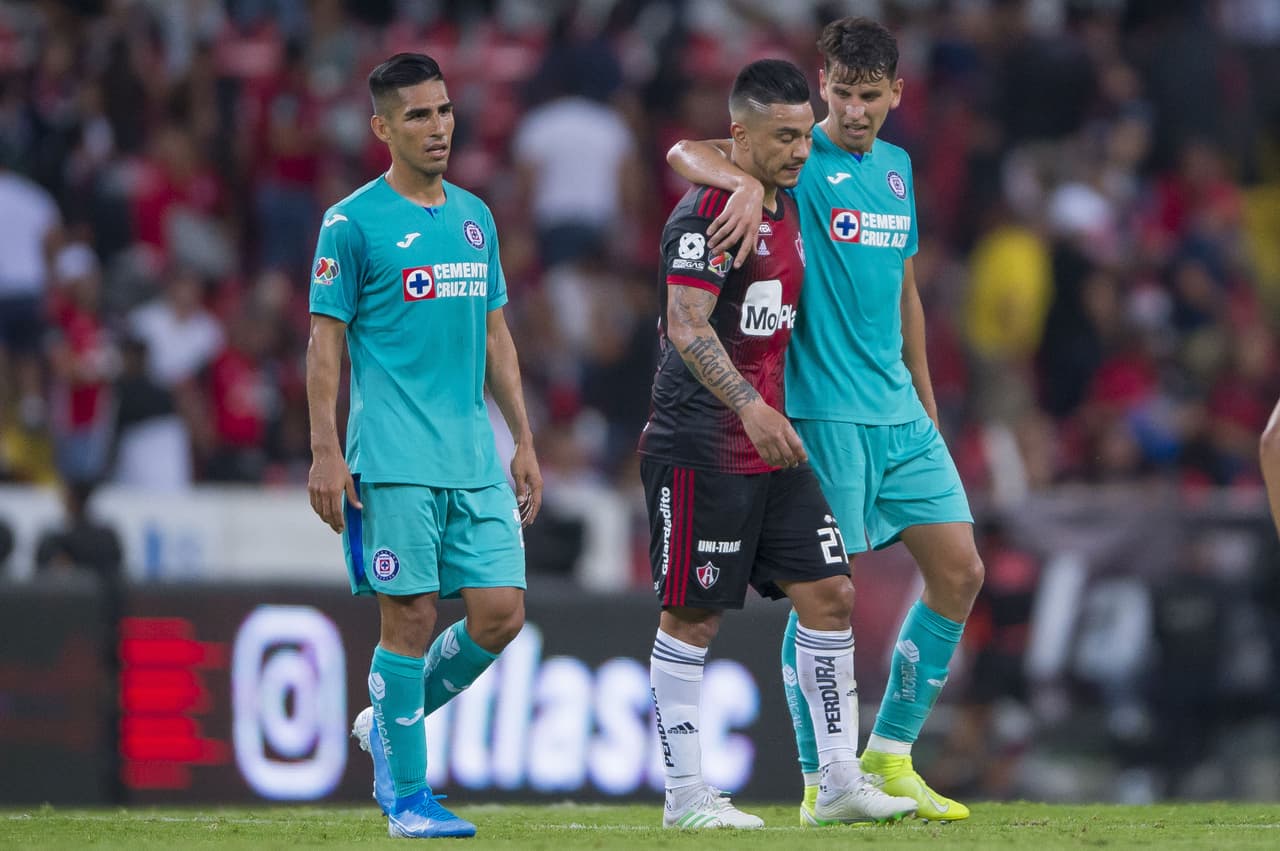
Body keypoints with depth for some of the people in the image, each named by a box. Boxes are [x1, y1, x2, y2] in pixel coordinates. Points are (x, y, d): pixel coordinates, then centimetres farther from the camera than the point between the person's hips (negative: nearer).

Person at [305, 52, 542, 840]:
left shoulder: (476, 217, 15)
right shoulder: (353, 223, -3)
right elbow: (325, 340, -4)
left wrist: (524, 441, 16)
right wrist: (325, 452, -10)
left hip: (475, 456, 6)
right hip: (394, 457, -6)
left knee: (500, 612, -1)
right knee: (412, 616, -6)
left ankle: (389, 724, 21)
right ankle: (407, 797, 4)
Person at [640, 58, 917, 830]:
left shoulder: (787, 209, 14)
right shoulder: (707, 214, -14)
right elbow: (686, 326, -23)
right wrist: (750, 407, -32)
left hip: (772, 446, 9)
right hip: (702, 449, -9)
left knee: (829, 593, 3)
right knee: (694, 616, -2)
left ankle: (840, 782, 6)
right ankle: (685, 795, 4)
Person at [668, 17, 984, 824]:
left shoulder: (896, 167, 13)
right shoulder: (800, 163, -7)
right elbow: (684, 152, -22)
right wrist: (747, 182, -42)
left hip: (901, 415, 7)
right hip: (825, 416, -7)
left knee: (960, 572, 4)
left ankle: (890, 758, 15)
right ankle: (821, 781, 6)